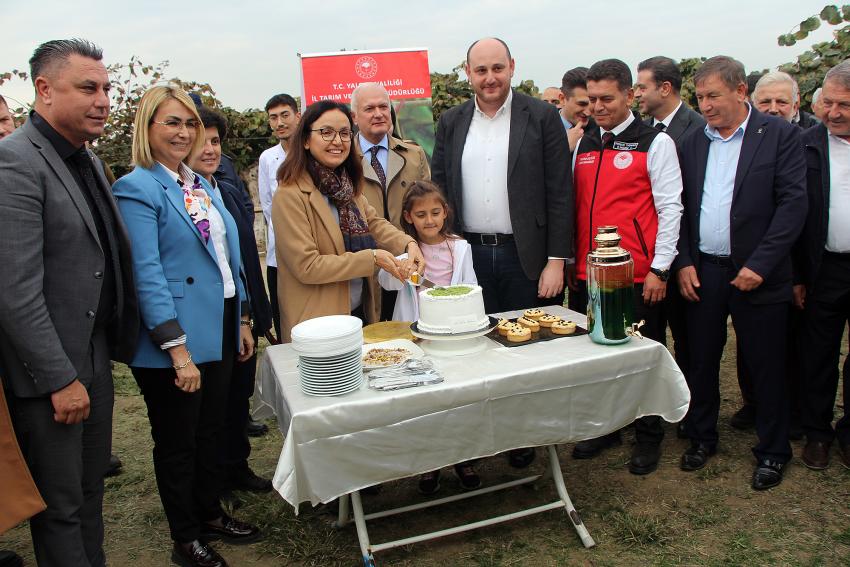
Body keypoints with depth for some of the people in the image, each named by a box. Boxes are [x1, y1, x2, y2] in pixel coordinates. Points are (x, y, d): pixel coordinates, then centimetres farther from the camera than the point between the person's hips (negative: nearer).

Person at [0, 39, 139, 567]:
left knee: (91, 488, 20)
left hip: (95, 353, 8)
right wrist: (61, 379, -17)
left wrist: (113, 343, 8)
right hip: (48, 369, -8)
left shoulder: (85, 159, 10)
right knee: (61, 504, 9)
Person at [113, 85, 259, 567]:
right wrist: (177, 349, -23)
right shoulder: (136, 189, -12)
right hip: (175, 340, -7)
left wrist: (242, 320, 14)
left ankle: (211, 515, 39)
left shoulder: (202, 185, 12)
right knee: (178, 442, 10)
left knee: (212, 432, 20)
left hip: (219, 331, 7)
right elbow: (147, 274, -19)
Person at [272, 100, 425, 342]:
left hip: (362, 311, 8)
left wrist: (408, 244, -16)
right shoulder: (290, 195, -17)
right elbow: (306, 267, -20)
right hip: (318, 323, -7)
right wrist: (371, 258, -21)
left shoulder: (346, 185, 8)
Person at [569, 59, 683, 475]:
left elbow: (670, 207, -6)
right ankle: (605, 428, 30)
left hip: (639, 275, -5)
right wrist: (570, 260, 11)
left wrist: (659, 269, -11)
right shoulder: (584, 145, 13)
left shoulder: (655, 142, -2)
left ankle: (648, 437, 22)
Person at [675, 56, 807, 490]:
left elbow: (794, 202, -9)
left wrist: (759, 264, -15)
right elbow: (679, 208, 10)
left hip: (756, 274, -3)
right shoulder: (691, 144, 8)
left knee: (766, 367, 7)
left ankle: (772, 451, 25)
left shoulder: (780, 135, -3)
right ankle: (702, 438, 30)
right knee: (701, 361, 12)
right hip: (702, 273, 4)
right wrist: (684, 262, 0)